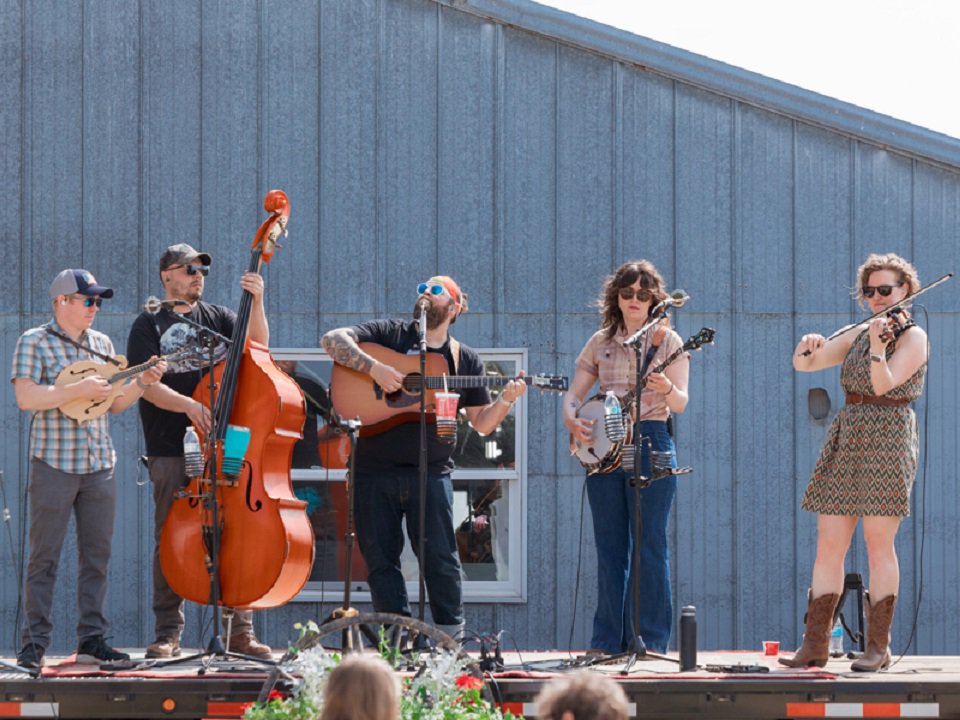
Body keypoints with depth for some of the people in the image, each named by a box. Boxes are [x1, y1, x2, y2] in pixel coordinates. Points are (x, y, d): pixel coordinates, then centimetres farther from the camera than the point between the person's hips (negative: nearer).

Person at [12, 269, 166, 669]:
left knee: (97, 554, 6)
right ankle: (35, 643, 1)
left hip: (99, 465, 6)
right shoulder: (35, 342, -4)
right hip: (53, 465, -6)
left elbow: (116, 403, 17)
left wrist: (141, 382, 0)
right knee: (45, 556, -2)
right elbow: (25, 397, -16)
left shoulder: (101, 344, 13)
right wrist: (78, 389, -19)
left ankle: (91, 639, 12)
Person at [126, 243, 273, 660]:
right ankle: (168, 634, 4)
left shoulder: (218, 317, 16)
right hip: (171, 450, -2)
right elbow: (147, 385, -4)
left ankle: (240, 632, 2)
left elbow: (257, 345, 2)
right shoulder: (150, 325, 7)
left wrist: (256, 302, -12)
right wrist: (187, 404, -19)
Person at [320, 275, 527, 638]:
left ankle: (453, 639, 3)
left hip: (430, 471, 0)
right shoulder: (388, 334, 8)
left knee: (440, 558, -6)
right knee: (380, 560, 1)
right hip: (375, 469, 0)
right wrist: (375, 367, -16)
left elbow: (482, 423, 12)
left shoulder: (465, 360, 12)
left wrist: (506, 400, -8)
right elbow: (332, 340, -4)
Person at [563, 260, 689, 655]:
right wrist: (572, 420, -7)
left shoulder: (668, 341, 3)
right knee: (610, 547, 5)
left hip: (651, 443, -4)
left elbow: (680, 404, -5)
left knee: (649, 545, -7)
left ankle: (650, 639, -5)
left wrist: (666, 389, -27)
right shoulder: (601, 342, 13)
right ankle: (608, 640, 8)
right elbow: (574, 393, 14)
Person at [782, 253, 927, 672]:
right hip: (845, 441, 6)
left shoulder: (913, 337, -1)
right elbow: (803, 365, 11)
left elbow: (884, 385, -15)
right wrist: (807, 348, -11)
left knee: (879, 544, -6)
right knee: (829, 544, 1)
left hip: (887, 441, -6)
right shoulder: (858, 335, 17)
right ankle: (815, 644, 2)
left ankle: (878, 645, -1)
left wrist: (878, 350, -31)